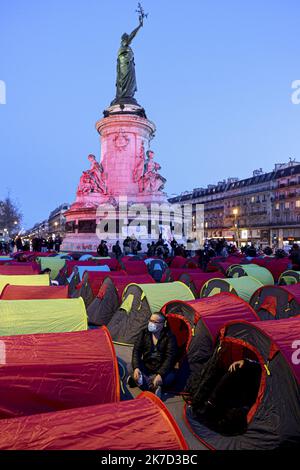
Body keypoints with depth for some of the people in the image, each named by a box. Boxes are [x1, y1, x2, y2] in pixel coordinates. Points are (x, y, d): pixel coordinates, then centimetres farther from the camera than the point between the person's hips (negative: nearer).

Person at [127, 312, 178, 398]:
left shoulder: (169, 336, -12)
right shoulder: (144, 333, -1)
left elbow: (170, 357, -20)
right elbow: (136, 350, -6)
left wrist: (160, 374, -32)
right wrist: (136, 368, -24)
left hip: (161, 369, -3)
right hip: (146, 366, 3)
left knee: (170, 377, -34)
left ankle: (136, 380, -29)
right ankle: (154, 388, -32)